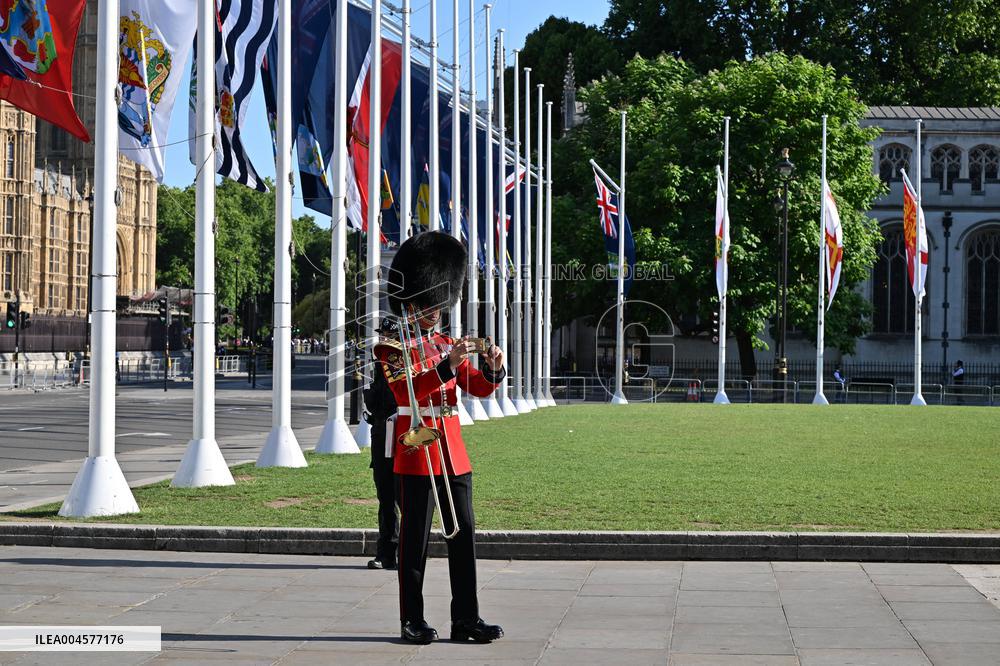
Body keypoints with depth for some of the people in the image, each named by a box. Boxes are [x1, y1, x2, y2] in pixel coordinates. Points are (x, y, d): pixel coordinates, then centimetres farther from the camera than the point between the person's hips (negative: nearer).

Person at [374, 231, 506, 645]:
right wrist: (448, 364, -28)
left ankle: (466, 619, 10)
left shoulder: (446, 343, 15)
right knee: (415, 537, -1)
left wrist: (493, 368, -9)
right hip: (417, 450, -7)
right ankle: (412, 622, 6)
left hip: (452, 450, 7)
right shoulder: (394, 346, -5)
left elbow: (479, 388, 12)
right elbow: (408, 392, -21)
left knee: (463, 533, 5)